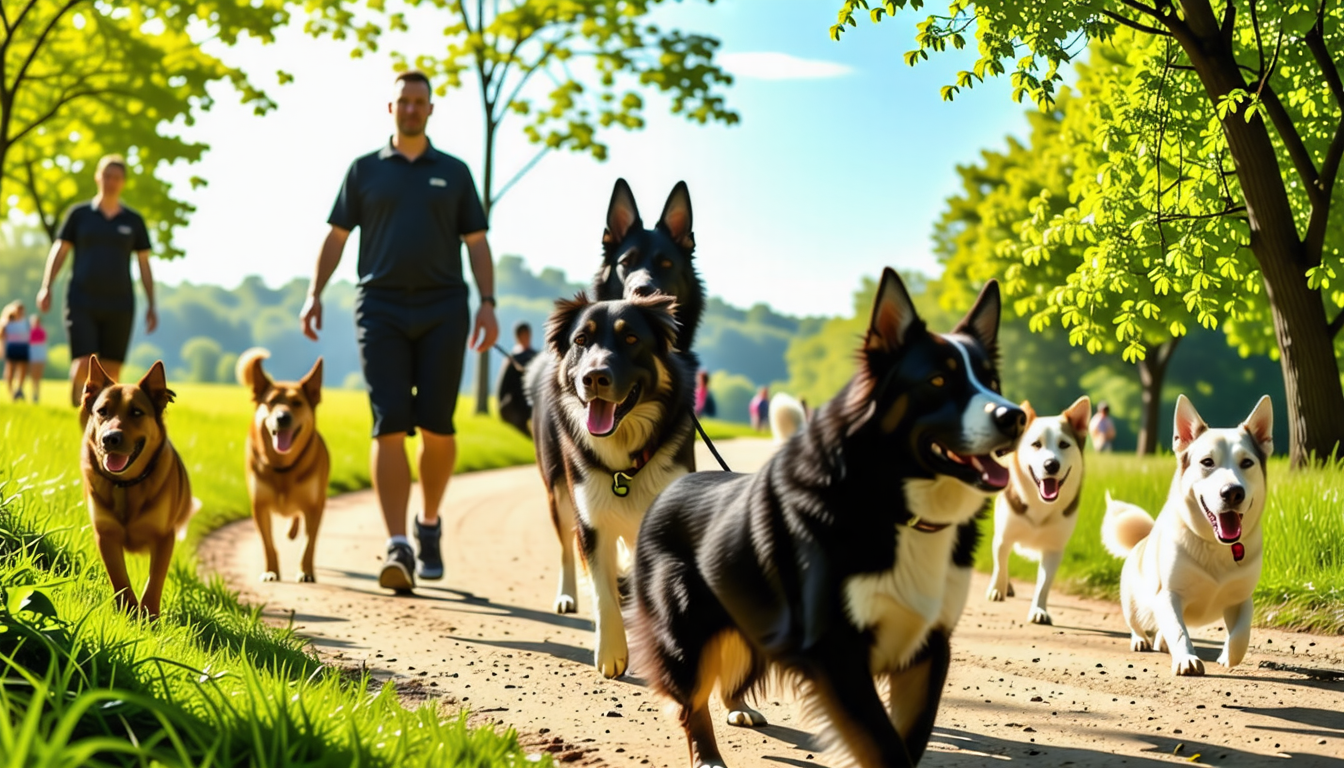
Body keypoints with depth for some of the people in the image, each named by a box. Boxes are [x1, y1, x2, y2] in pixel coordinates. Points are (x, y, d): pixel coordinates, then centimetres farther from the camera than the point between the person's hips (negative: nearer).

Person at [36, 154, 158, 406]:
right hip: (82, 302, -1)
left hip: (119, 305, 1)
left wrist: (151, 306, 5)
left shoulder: (134, 221, 8)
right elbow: (59, 251, 5)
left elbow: (144, 265, 10)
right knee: (84, 366, -17)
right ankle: (77, 381, 13)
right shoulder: (79, 214, 6)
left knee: (110, 373, -1)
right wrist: (46, 287, -8)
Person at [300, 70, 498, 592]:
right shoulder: (365, 170, 13)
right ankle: (397, 547, -14)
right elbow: (336, 236, 13)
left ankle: (429, 525, 21)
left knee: (437, 426, -3)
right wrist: (315, 293, 2)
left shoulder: (454, 172, 14)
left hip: (442, 310, 1)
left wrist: (488, 304, 0)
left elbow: (476, 243, 11)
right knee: (390, 425, -10)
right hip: (381, 308, 0)